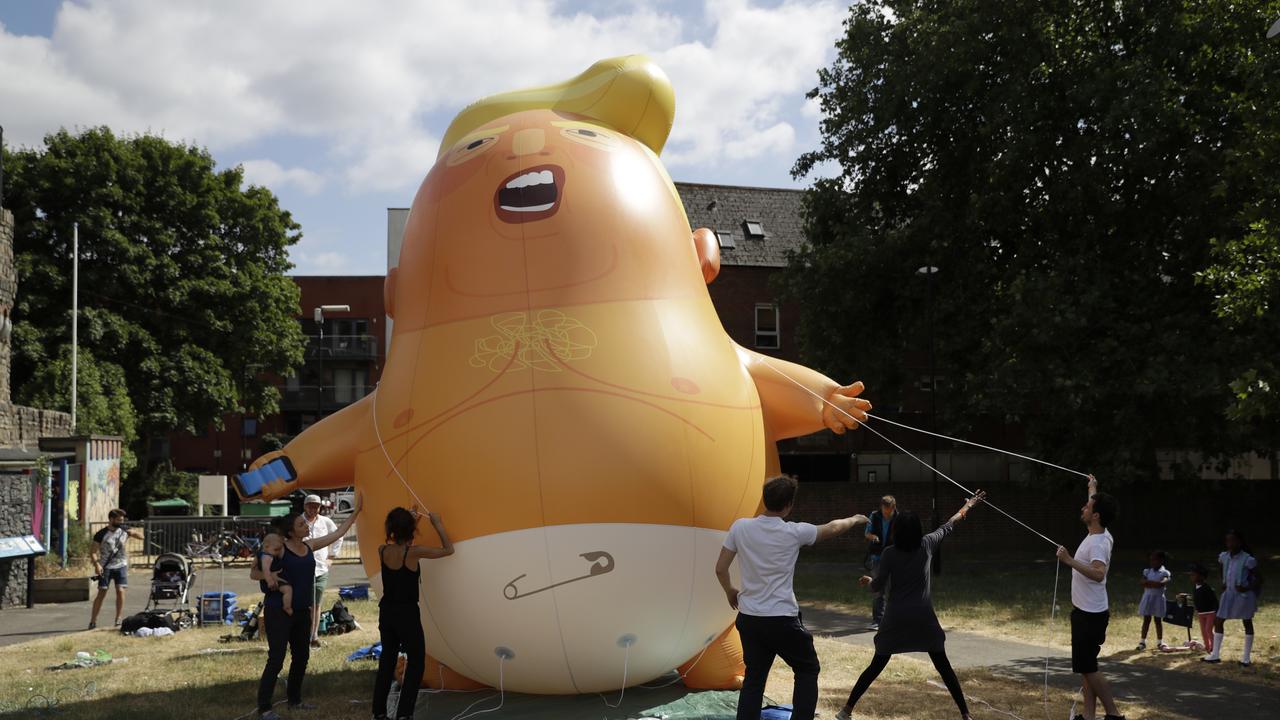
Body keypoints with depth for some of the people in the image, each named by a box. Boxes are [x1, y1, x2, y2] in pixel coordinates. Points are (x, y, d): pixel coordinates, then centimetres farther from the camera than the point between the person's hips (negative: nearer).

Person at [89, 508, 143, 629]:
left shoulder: (124, 530, 4)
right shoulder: (102, 534, -7)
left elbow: (141, 537, 9)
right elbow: (92, 551, -7)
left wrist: (132, 533, -11)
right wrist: (96, 564, -22)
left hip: (121, 566, 2)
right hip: (106, 567, -2)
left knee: (120, 591, -10)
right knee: (102, 593, -4)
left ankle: (118, 619, -1)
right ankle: (93, 621, 4)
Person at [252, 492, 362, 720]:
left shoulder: (309, 546, 4)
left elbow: (338, 533, 12)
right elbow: (254, 573, -9)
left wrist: (356, 511, 12)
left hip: (302, 611, 7)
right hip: (279, 611, -7)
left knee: (301, 656, 14)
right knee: (276, 659, -7)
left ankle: (294, 699, 30)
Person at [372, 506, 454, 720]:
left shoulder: (383, 551, -5)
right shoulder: (414, 552, -19)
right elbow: (448, 549, -9)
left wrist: (411, 521, 12)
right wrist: (437, 524, -1)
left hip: (386, 612, 5)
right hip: (407, 614, -5)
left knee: (386, 661, 16)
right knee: (416, 663, 8)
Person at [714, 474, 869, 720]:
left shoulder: (740, 527, -4)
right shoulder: (794, 532, -10)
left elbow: (720, 569, 2)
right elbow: (832, 528, 9)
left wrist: (730, 591, 23)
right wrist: (855, 520, 28)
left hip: (749, 618, 4)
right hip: (782, 619, -3)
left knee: (754, 677, 13)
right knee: (807, 670, 16)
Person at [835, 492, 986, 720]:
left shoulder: (889, 553, -6)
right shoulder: (927, 545, 0)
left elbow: (877, 587, -6)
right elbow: (947, 526, 16)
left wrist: (868, 580, 18)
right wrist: (967, 506, 31)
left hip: (896, 619, 0)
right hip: (923, 618, 1)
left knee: (876, 666, 9)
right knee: (944, 667, 11)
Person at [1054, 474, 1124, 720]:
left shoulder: (1098, 543, -22)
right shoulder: (1098, 534, 6)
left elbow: (1098, 573, -40)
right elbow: (1097, 506, 30)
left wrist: (1070, 560, -42)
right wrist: (1093, 488, 43)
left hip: (1090, 615, -10)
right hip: (1085, 612, 10)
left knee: (1087, 668, -5)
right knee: (1085, 667, 12)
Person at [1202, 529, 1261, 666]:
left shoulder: (1248, 560, -17)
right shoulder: (1224, 557, 1)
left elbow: (1259, 579, -12)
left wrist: (1247, 588, -21)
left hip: (1243, 596, -6)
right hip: (1228, 594, 6)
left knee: (1247, 623, 8)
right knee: (1218, 621, 5)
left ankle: (1246, 657, 16)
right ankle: (1215, 655, 13)